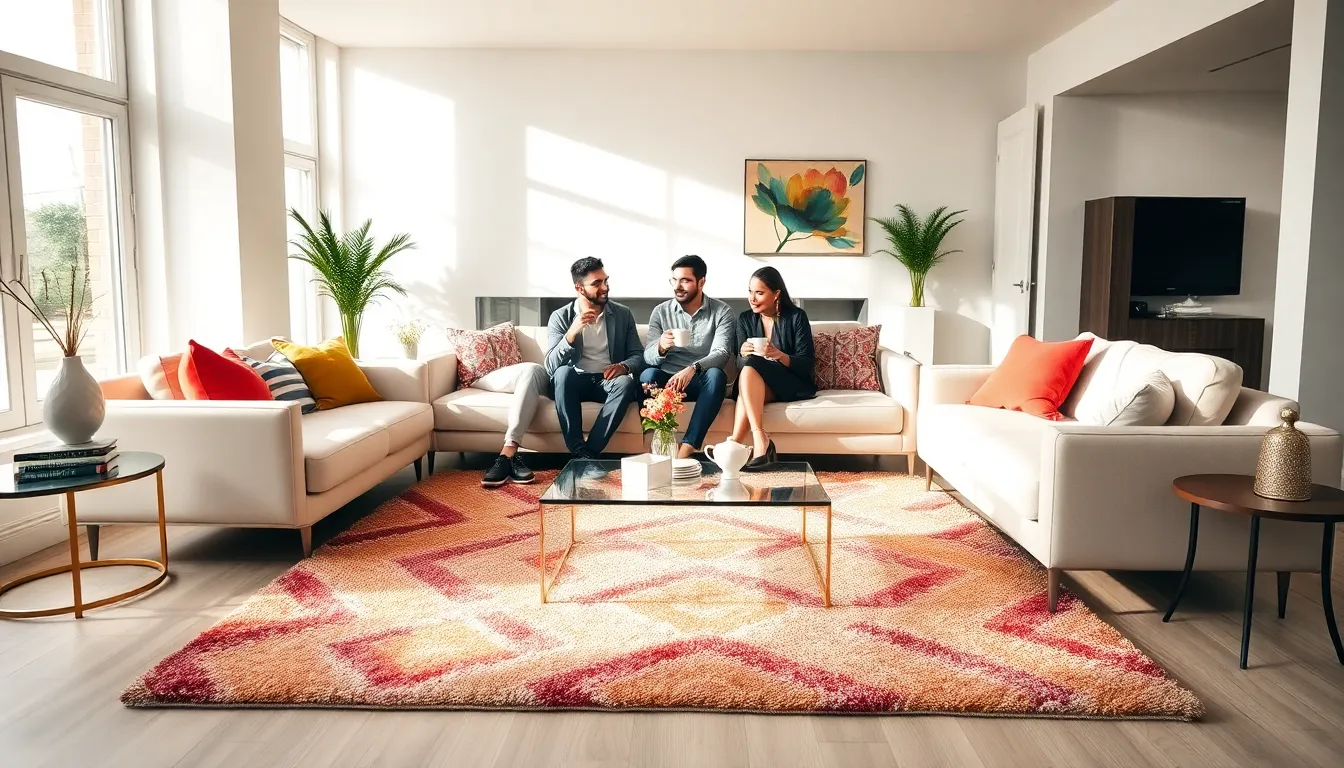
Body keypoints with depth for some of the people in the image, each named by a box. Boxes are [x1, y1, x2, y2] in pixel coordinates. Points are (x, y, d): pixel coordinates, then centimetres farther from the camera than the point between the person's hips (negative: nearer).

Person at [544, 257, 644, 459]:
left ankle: (589, 453, -31)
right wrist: (573, 332, -28)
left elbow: (638, 355, 5)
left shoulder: (623, 314, 5)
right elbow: (551, 366, -13)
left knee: (626, 383, -33)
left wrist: (624, 366, -19)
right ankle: (578, 452, -33)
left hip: (608, 381, 1)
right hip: (574, 381, -1)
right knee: (563, 372, -35)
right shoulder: (560, 317, -2)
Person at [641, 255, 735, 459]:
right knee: (648, 375, -31)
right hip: (667, 380, 1)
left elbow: (721, 354, -16)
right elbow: (648, 357, -4)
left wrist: (693, 369, -36)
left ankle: (686, 448, -41)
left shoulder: (722, 311, -2)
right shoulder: (660, 311, 3)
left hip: (701, 382, -1)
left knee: (716, 375, -34)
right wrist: (661, 348, -30)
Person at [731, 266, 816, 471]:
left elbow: (807, 364, -9)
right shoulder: (745, 319, 7)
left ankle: (735, 445, -40)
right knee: (747, 362, -32)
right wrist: (743, 354, -21)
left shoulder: (796, 317, -4)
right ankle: (760, 441, -44)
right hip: (756, 384, 3)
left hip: (792, 384, -3)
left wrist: (779, 355, -28)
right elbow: (740, 364, 3)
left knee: (751, 366, -30)